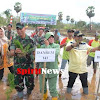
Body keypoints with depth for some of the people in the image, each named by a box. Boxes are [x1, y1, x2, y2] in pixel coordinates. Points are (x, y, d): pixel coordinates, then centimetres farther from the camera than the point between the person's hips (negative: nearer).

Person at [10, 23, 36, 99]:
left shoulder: (30, 40, -2)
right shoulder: (14, 40, 1)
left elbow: (34, 52, 4)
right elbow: (11, 53, -5)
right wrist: (15, 52, -25)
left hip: (29, 65, -1)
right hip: (18, 66, 1)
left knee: (30, 82, 10)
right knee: (18, 83, 11)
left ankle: (29, 93, 36)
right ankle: (20, 94, 34)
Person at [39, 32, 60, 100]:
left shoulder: (57, 46, 0)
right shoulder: (42, 46, 5)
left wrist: (48, 46, -11)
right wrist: (46, 45, -13)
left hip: (52, 70, -2)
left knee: (53, 89, 2)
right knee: (42, 87, 18)